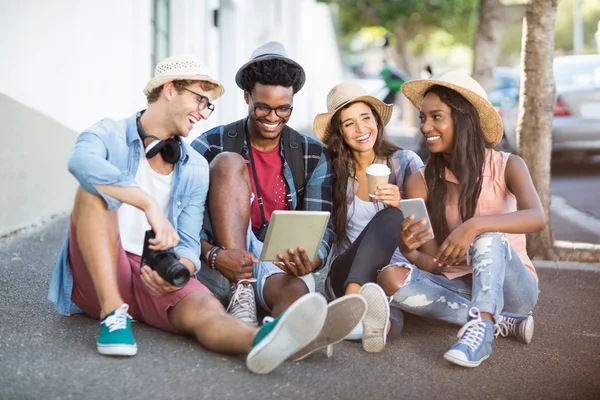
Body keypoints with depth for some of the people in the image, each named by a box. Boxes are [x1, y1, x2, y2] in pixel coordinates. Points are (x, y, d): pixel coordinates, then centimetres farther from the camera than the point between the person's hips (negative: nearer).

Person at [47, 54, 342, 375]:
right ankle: (113, 313, -33)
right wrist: (150, 206, -35)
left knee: (202, 308, -31)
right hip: (99, 277, -2)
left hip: (155, 278, 2)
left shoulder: (195, 169, 12)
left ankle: (259, 341, -66)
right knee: (95, 190, -25)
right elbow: (81, 162, -25)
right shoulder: (109, 135, 1)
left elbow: (188, 243, 4)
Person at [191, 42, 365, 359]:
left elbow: (321, 229, -1)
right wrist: (213, 255, -27)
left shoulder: (313, 156, 7)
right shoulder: (209, 146, 1)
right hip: (221, 264, 0)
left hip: (279, 265, 1)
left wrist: (310, 261, -27)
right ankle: (241, 297, -33)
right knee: (230, 163, -20)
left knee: (296, 289, -38)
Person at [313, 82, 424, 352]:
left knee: (390, 216, -30)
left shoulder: (405, 162, 7)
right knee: (386, 219, -30)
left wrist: (401, 206, -15)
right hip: (346, 273, 0)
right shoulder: (332, 171, 8)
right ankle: (385, 316, -56)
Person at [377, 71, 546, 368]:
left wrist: (474, 225, -43)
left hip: (510, 288, -3)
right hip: (456, 288, 3)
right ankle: (501, 322, -24)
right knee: (391, 278, -24)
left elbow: (537, 218, -28)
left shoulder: (506, 166, -7)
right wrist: (409, 252, -30)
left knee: (488, 237, -32)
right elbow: (434, 264, -6)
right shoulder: (420, 182, -1)